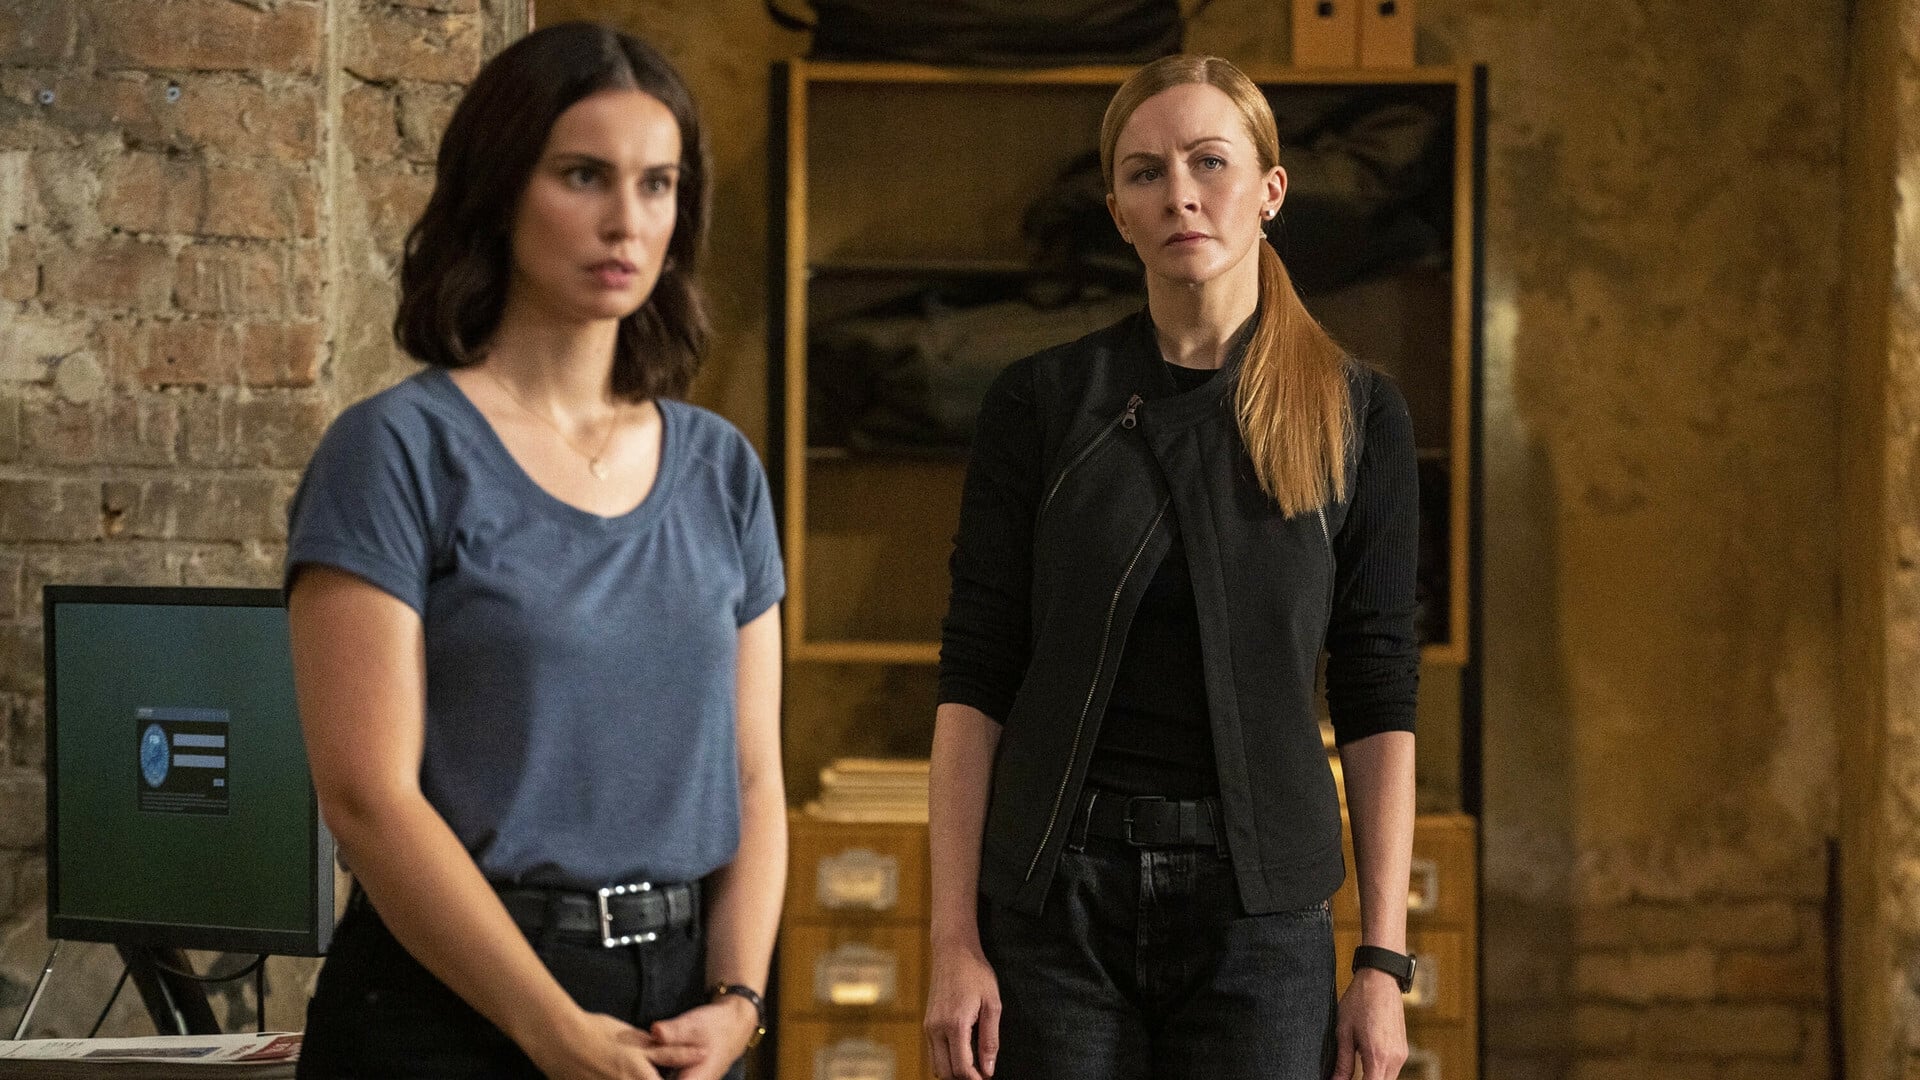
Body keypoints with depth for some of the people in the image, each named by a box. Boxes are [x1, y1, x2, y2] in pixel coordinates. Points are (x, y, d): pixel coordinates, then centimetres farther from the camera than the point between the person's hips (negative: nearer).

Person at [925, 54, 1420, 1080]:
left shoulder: (1358, 415, 2)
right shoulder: (1042, 401, 1)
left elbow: (1378, 701, 2)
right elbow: (975, 680, -1)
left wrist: (1384, 960, -2)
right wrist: (954, 940, -7)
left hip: (1258, 903, 0)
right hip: (1057, 891, 0)